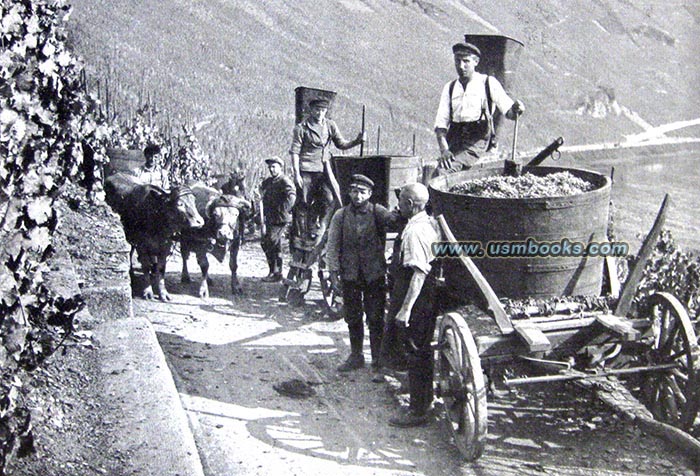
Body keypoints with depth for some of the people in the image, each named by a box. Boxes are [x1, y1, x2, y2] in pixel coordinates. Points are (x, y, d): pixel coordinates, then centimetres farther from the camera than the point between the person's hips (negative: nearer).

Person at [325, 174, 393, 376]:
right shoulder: (340, 216, 3)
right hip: (350, 275, 3)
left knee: (376, 320, -1)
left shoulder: (378, 212, -2)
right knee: (352, 318, 15)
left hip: (374, 275, -3)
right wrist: (334, 271, -2)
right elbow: (332, 245, 3)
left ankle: (378, 363, 8)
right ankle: (356, 357, 32)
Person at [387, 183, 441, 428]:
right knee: (424, 351, 20)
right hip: (431, 297, 10)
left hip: (418, 301, -10)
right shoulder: (431, 223, 7)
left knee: (416, 354, -1)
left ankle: (418, 412, 8)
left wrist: (406, 308, -25)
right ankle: (426, 400, 35)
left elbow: (419, 273, -26)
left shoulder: (415, 231, -22)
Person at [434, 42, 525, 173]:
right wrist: (444, 150, -9)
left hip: (479, 139, -4)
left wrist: (516, 109, -26)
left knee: (449, 168, -28)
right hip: (455, 140, 4)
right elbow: (441, 122, 6)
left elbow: (509, 112, -1)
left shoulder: (489, 83, 6)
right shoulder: (450, 88, 14)